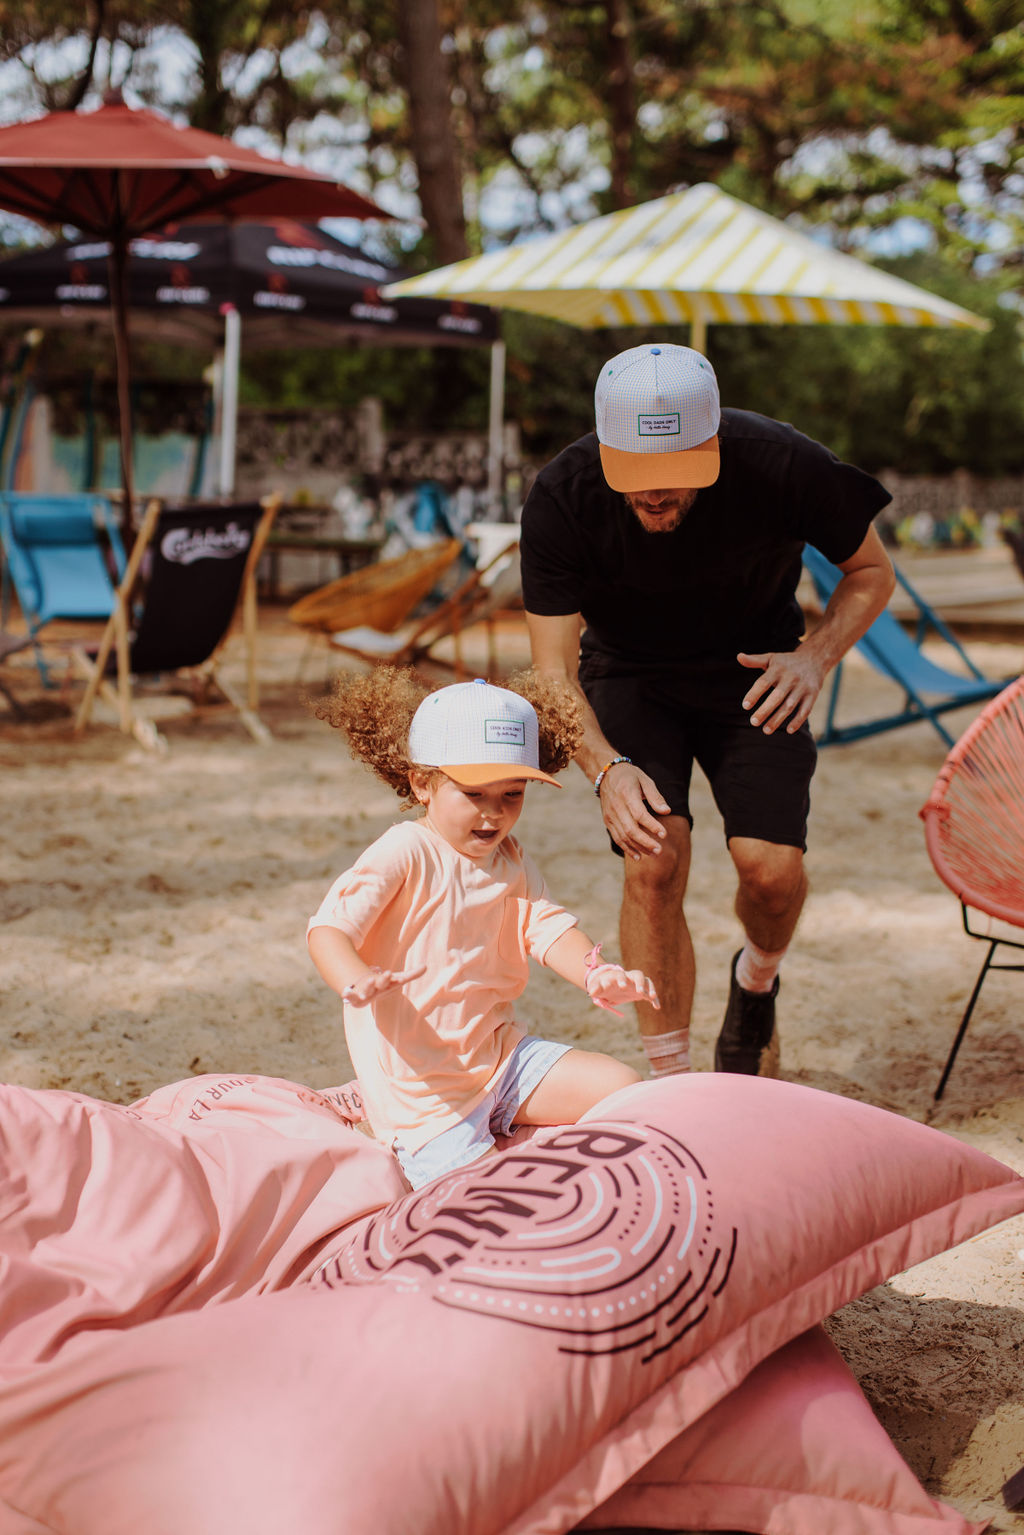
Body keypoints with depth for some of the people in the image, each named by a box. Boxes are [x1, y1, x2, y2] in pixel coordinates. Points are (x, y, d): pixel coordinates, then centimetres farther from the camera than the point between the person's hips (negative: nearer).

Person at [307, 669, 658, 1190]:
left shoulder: (511, 862, 9)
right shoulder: (404, 854, -15)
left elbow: (548, 926, -3)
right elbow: (329, 927, -24)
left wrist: (596, 973, -25)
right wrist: (355, 980, -47)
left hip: (500, 1053, 7)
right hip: (419, 1082, -7)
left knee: (619, 1087, -5)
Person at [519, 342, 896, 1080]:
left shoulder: (783, 466, -26)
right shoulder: (562, 497, -26)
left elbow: (872, 571, -6)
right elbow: (554, 668, -21)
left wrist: (818, 657, -23)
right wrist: (606, 767, -37)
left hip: (752, 672, 0)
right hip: (630, 674, 0)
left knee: (771, 866, -17)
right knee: (654, 859, -21)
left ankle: (757, 985, 20)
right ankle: (670, 1081, -4)